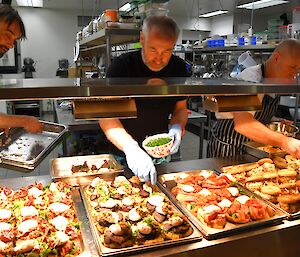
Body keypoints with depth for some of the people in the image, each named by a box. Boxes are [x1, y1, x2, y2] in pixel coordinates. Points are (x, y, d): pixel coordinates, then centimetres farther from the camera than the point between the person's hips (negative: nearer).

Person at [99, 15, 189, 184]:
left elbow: (180, 109, 4)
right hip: (123, 151, -3)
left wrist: (177, 127, -19)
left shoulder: (179, 68, -6)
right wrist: (130, 148, -41)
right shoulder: (122, 66, -19)